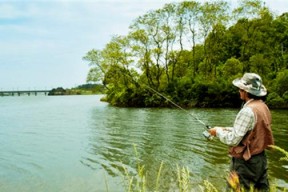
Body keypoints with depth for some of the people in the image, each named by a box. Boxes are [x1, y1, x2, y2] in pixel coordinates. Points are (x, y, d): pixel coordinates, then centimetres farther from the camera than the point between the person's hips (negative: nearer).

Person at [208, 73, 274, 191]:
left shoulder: (247, 111, -23)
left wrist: (218, 131, -6)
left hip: (245, 162, -9)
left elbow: (233, 140, -23)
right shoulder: (263, 107, 5)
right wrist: (226, 129, 12)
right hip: (260, 158, 9)